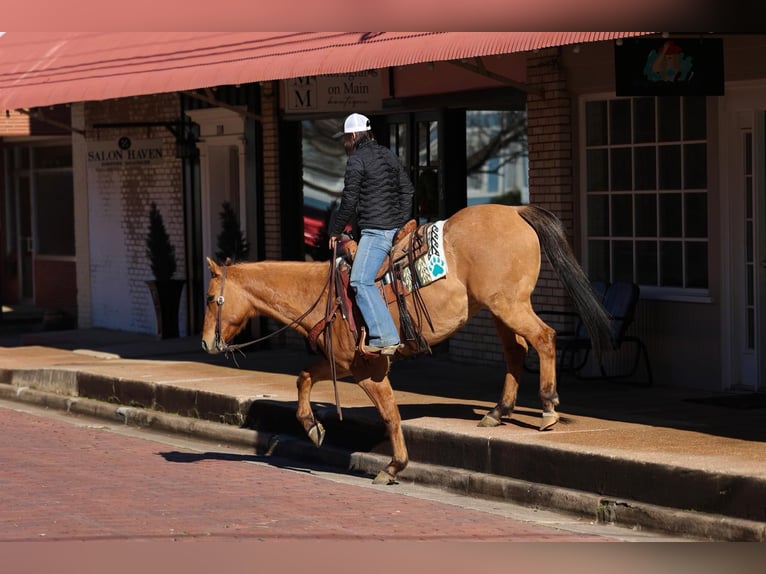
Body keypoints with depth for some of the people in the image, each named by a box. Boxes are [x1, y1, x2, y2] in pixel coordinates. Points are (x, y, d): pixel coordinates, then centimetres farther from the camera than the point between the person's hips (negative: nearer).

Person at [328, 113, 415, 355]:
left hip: (375, 230, -9)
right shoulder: (389, 156, 16)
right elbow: (408, 190, 19)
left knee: (360, 281, -16)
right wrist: (402, 222, 25)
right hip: (397, 227, 10)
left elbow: (349, 201, -9)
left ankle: (387, 338, -27)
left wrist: (335, 231, 3)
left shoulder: (356, 160, -8)